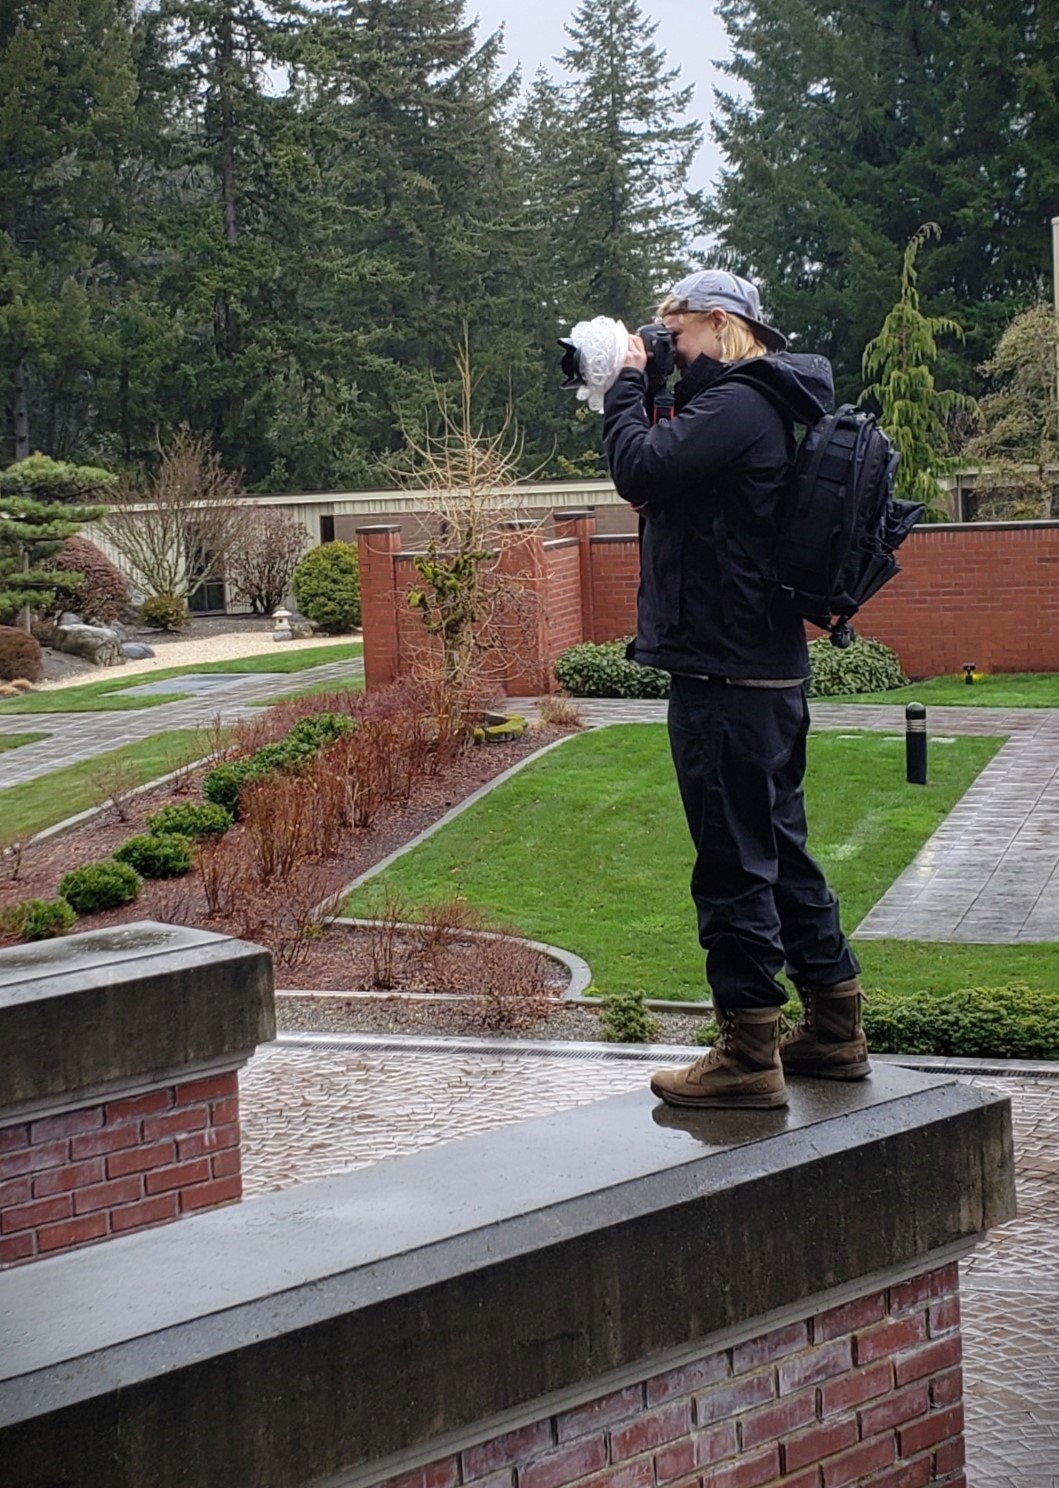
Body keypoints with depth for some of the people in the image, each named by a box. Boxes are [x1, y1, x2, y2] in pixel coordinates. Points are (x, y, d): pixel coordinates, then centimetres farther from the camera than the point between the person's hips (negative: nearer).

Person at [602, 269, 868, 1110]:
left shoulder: (736, 405, -15)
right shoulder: (762, 407, 18)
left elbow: (640, 470, -25)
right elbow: (663, 490, 18)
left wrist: (629, 384, -9)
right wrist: (641, 393, 7)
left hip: (724, 675, -11)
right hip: (768, 667, 11)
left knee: (732, 860, -6)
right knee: (778, 847, 17)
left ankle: (750, 1055, -1)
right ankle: (834, 1028, 25)